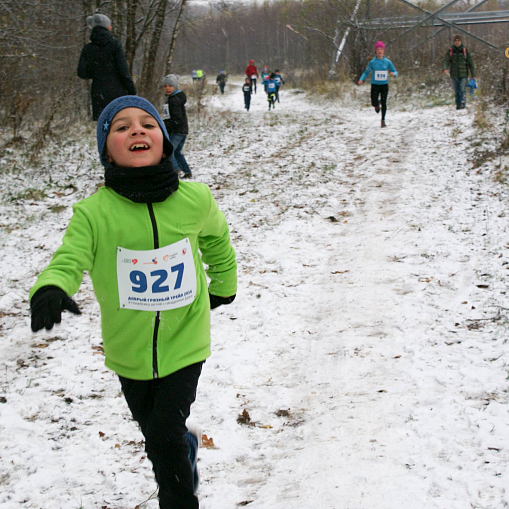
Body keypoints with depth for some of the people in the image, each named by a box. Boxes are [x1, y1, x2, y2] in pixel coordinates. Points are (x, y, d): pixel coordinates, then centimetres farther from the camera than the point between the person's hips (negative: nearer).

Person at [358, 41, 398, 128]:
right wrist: (361, 79, -12)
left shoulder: (387, 62, 0)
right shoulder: (372, 62, -2)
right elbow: (366, 72, 6)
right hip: (375, 85, 0)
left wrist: (393, 73, -18)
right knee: (374, 103, -7)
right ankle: (377, 104, 32)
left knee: (384, 103, -1)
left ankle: (383, 120, 15)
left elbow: (395, 72, 6)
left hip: (384, 85, 0)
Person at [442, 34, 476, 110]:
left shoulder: (465, 51, 3)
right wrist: (444, 68, -27)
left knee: (463, 90, -12)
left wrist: (473, 75, 0)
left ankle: (463, 103, -12)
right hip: (454, 75, 2)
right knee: (456, 91, 7)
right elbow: (446, 60, -5)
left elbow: (471, 63, 5)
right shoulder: (450, 51, 6)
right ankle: (458, 105, 15)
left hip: (463, 75, -2)